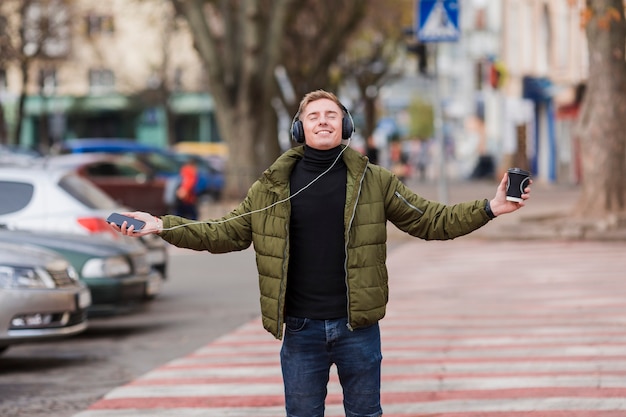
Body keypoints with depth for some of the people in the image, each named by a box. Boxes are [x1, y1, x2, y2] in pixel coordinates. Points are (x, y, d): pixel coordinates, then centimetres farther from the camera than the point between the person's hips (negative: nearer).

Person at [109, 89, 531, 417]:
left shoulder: (375, 182, 2)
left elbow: (432, 221, 4)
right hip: (301, 330, 1)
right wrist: (162, 226, -4)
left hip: (358, 327, 0)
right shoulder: (272, 187, 3)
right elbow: (224, 233, 6)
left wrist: (489, 208, -8)